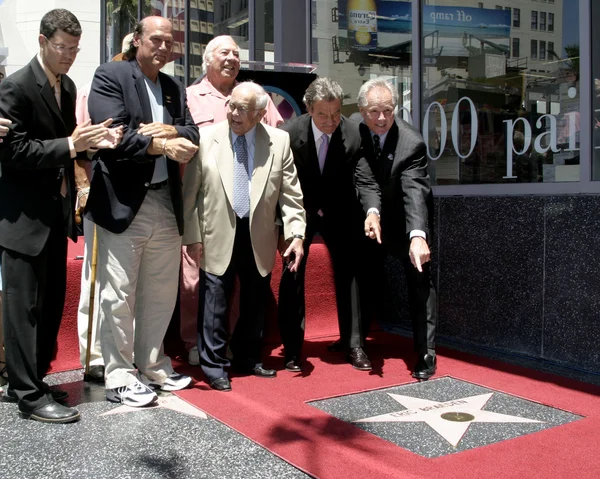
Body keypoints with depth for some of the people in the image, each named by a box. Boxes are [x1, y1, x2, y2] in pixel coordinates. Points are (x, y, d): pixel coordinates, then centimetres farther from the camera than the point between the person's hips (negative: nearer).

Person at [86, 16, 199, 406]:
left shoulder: (175, 88, 17)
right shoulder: (110, 77, -2)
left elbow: (192, 136, 6)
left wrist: (167, 130, -13)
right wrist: (163, 146, -17)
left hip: (166, 204, 7)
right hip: (123, 202, -6)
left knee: (162, 293, 14)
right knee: (118, 295, -1)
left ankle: (152, 366, 29)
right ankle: (119, 378, 12)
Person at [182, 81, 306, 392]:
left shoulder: (279, 141, 0)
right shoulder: (207, 139, -3)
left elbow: (291, 193, 1)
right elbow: (190, 193, -1)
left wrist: (296, 234, -6)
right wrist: (192, 236, -4)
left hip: (259, 237, 2)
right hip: (218, 236, -2)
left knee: (255, 300, 13)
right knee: (215, 300, 1)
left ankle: (248, 359, 32)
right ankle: (214, 366, 17)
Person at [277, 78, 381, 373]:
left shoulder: (354, 134, -19)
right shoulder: (289, 134, -21)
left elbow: (366, 180, -19)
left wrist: (372, 211, -38)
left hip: (339, 211, 2)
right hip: (301, 210, -1)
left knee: (348, 273, 3)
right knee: (292, 275, -6)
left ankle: (353, 344, 14)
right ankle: (292, 348, 5)